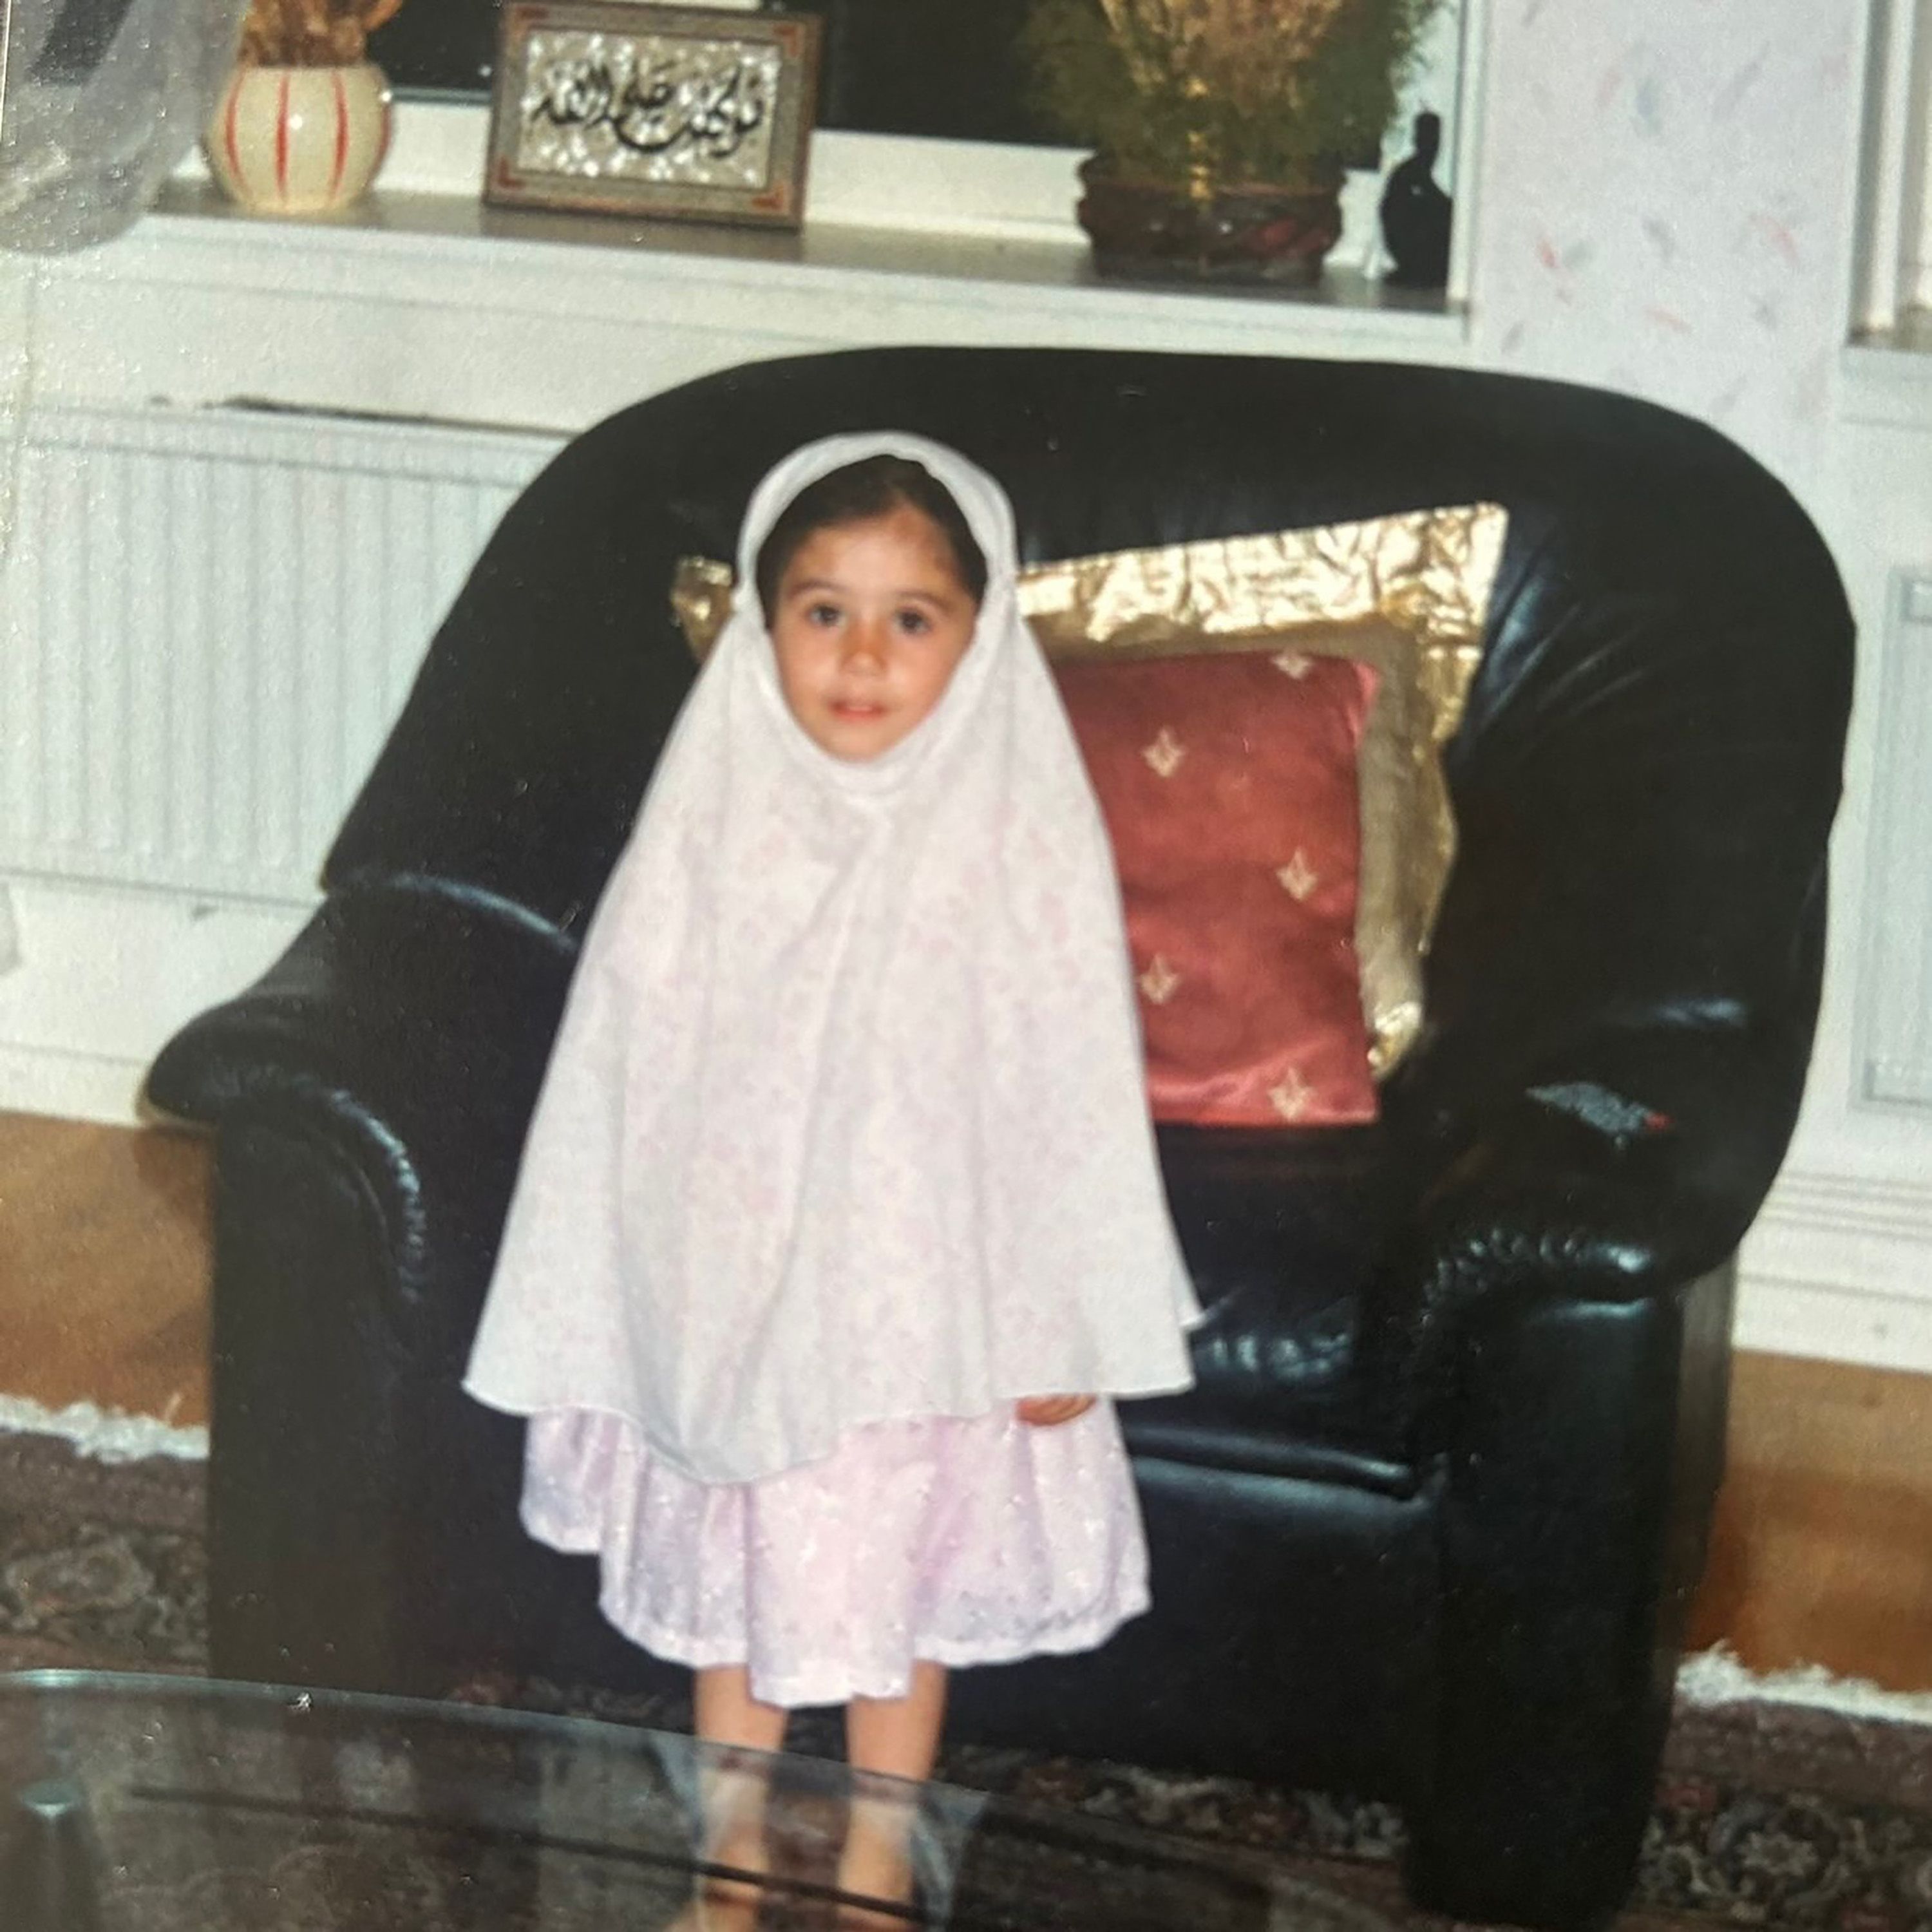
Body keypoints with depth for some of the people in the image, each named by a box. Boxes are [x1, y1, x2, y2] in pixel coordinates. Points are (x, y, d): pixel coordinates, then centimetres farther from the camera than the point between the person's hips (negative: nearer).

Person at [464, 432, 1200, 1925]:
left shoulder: (1021, 845, -14)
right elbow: (623, 1067, -2)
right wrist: (594, 1317, 1)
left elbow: (1079, 1088, -9)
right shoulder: (709, 830, -9)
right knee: (730, 1584, 17)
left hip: (930, 1310, -2)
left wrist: (1073, 1328, -7)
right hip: (728, 1294, 2)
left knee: (901, 1595, 14)